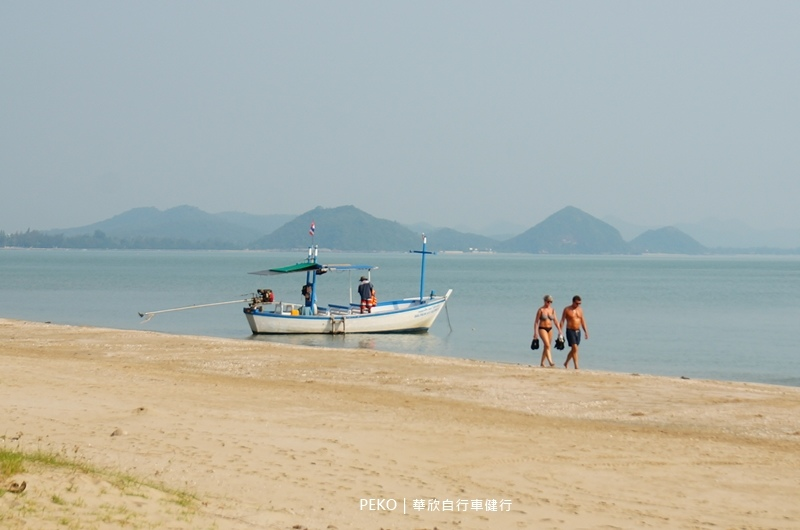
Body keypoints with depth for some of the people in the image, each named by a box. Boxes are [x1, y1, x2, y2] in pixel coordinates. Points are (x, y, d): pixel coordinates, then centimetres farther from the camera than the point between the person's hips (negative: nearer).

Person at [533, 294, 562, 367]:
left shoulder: (552, 310, 6)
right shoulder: (541, 310, -7)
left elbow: (555, 321, 7)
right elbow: (536, 321, -6)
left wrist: (559, 330, -2)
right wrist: (535, 332, -12)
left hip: (550, 329, 5)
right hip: (542, 329, -5)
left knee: (546, 347, 9)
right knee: (547, 345, -18)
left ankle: (542, 363, 20)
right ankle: (550, 362, -25)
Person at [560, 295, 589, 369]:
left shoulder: (580, 310, 8)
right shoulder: (567, 309, -5)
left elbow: (583, 321, 13)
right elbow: (562, 321, -5)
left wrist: (586, 332, 8)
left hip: (578, 331, 5)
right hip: (570, 331, -5)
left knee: (573, 349, 12)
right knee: (575, 348, -14)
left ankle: (566, 363, 30)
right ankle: (576, 366, -13)